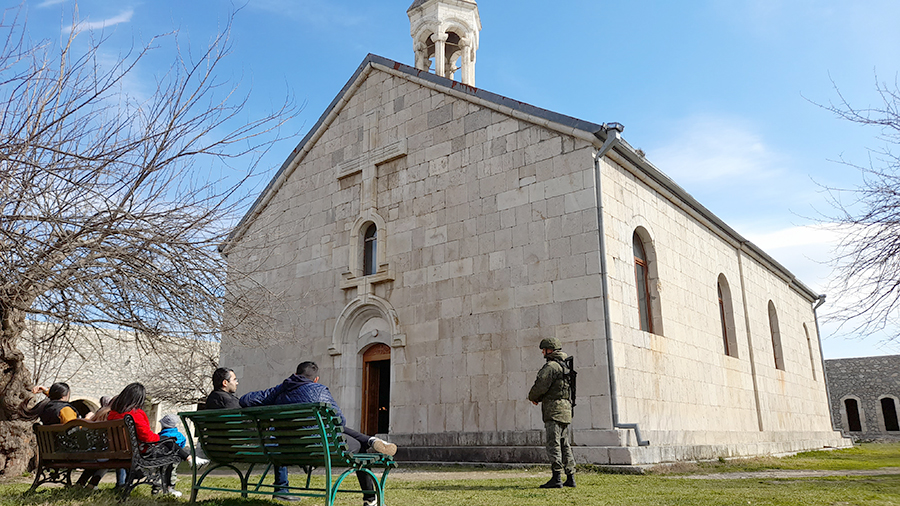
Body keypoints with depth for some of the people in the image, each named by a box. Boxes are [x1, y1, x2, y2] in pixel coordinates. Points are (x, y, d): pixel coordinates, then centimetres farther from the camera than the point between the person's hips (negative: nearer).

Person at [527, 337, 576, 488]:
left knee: (553, 444, -9)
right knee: (564, 444, 12)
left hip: (555, 409, -10)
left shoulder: (551, 366, -13)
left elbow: (540, 386, -16)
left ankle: (556, 478, -11)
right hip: (566, 409, 10)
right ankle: (570, 478, 15)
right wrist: (539, 398, 15)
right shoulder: (565, 366, 18)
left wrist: (532, 397, 4)